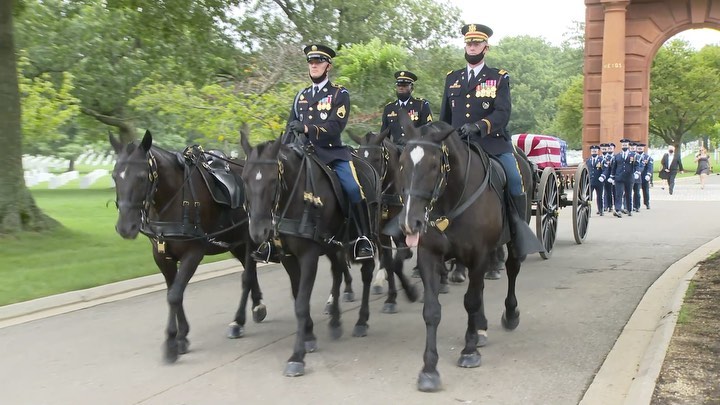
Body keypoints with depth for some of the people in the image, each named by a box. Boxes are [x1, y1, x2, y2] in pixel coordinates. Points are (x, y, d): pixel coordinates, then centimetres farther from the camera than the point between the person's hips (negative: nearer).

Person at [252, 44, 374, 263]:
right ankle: (273, 240, -4)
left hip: (333, 152, -4)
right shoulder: (301, 96, 18)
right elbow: (291, 128, 20)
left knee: (353, 188, -27)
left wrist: (307, 128, -28)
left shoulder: (340, 94, 2)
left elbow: (335, 127, -13)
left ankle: (364, 239, -15)